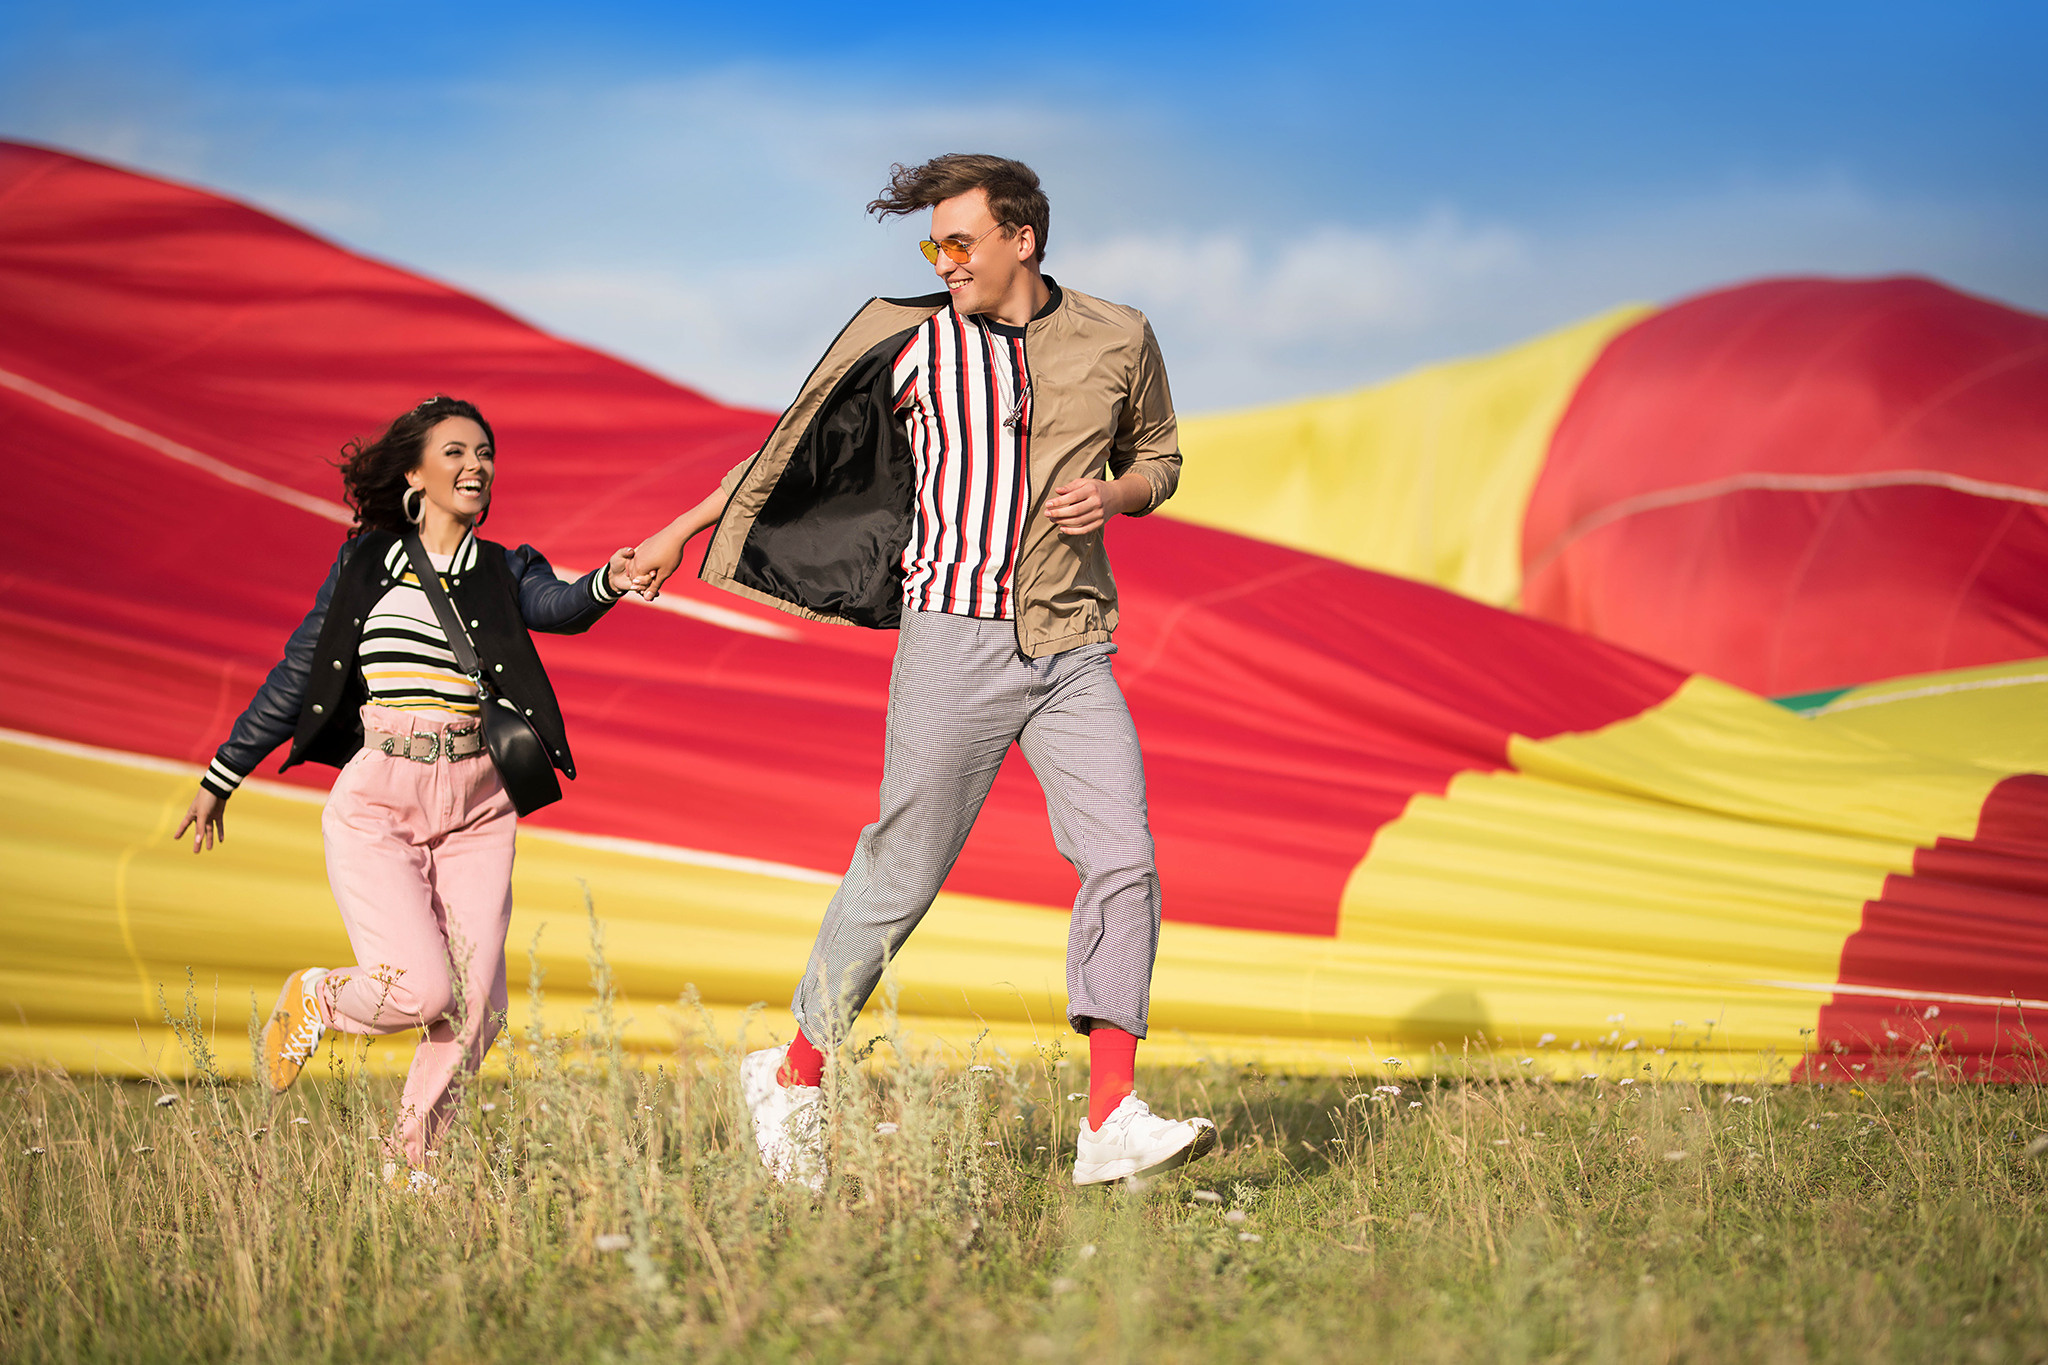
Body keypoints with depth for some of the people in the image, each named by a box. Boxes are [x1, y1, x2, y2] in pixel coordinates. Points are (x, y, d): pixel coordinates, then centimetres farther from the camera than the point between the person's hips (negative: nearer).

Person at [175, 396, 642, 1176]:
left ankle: (409, 1163, 14)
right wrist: (222, 777, 21)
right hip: (378, 800, -2)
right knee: (420, 990, -18)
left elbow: (557, 606, -14)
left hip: (475, 810, 2)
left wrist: (608, 584, -37)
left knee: (475, 1008, -7)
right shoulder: (364, 563, 9)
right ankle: (315, 997, 15)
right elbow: (296, 675, 15)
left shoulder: (504, 571, 10)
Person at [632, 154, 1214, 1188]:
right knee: (902, 870, -1)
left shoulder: (1117, 341, 6)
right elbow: (796, 446, 12)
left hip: (1072, 646, 3)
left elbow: (1158, 455, 22)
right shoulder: (907, 339, 1)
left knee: (1121, 858, -11)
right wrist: (682, 530, 15)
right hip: (954, 633, -2)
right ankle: (794, 1075, 18)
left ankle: (1111, 1124, -12)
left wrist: (1114, 494, -1)